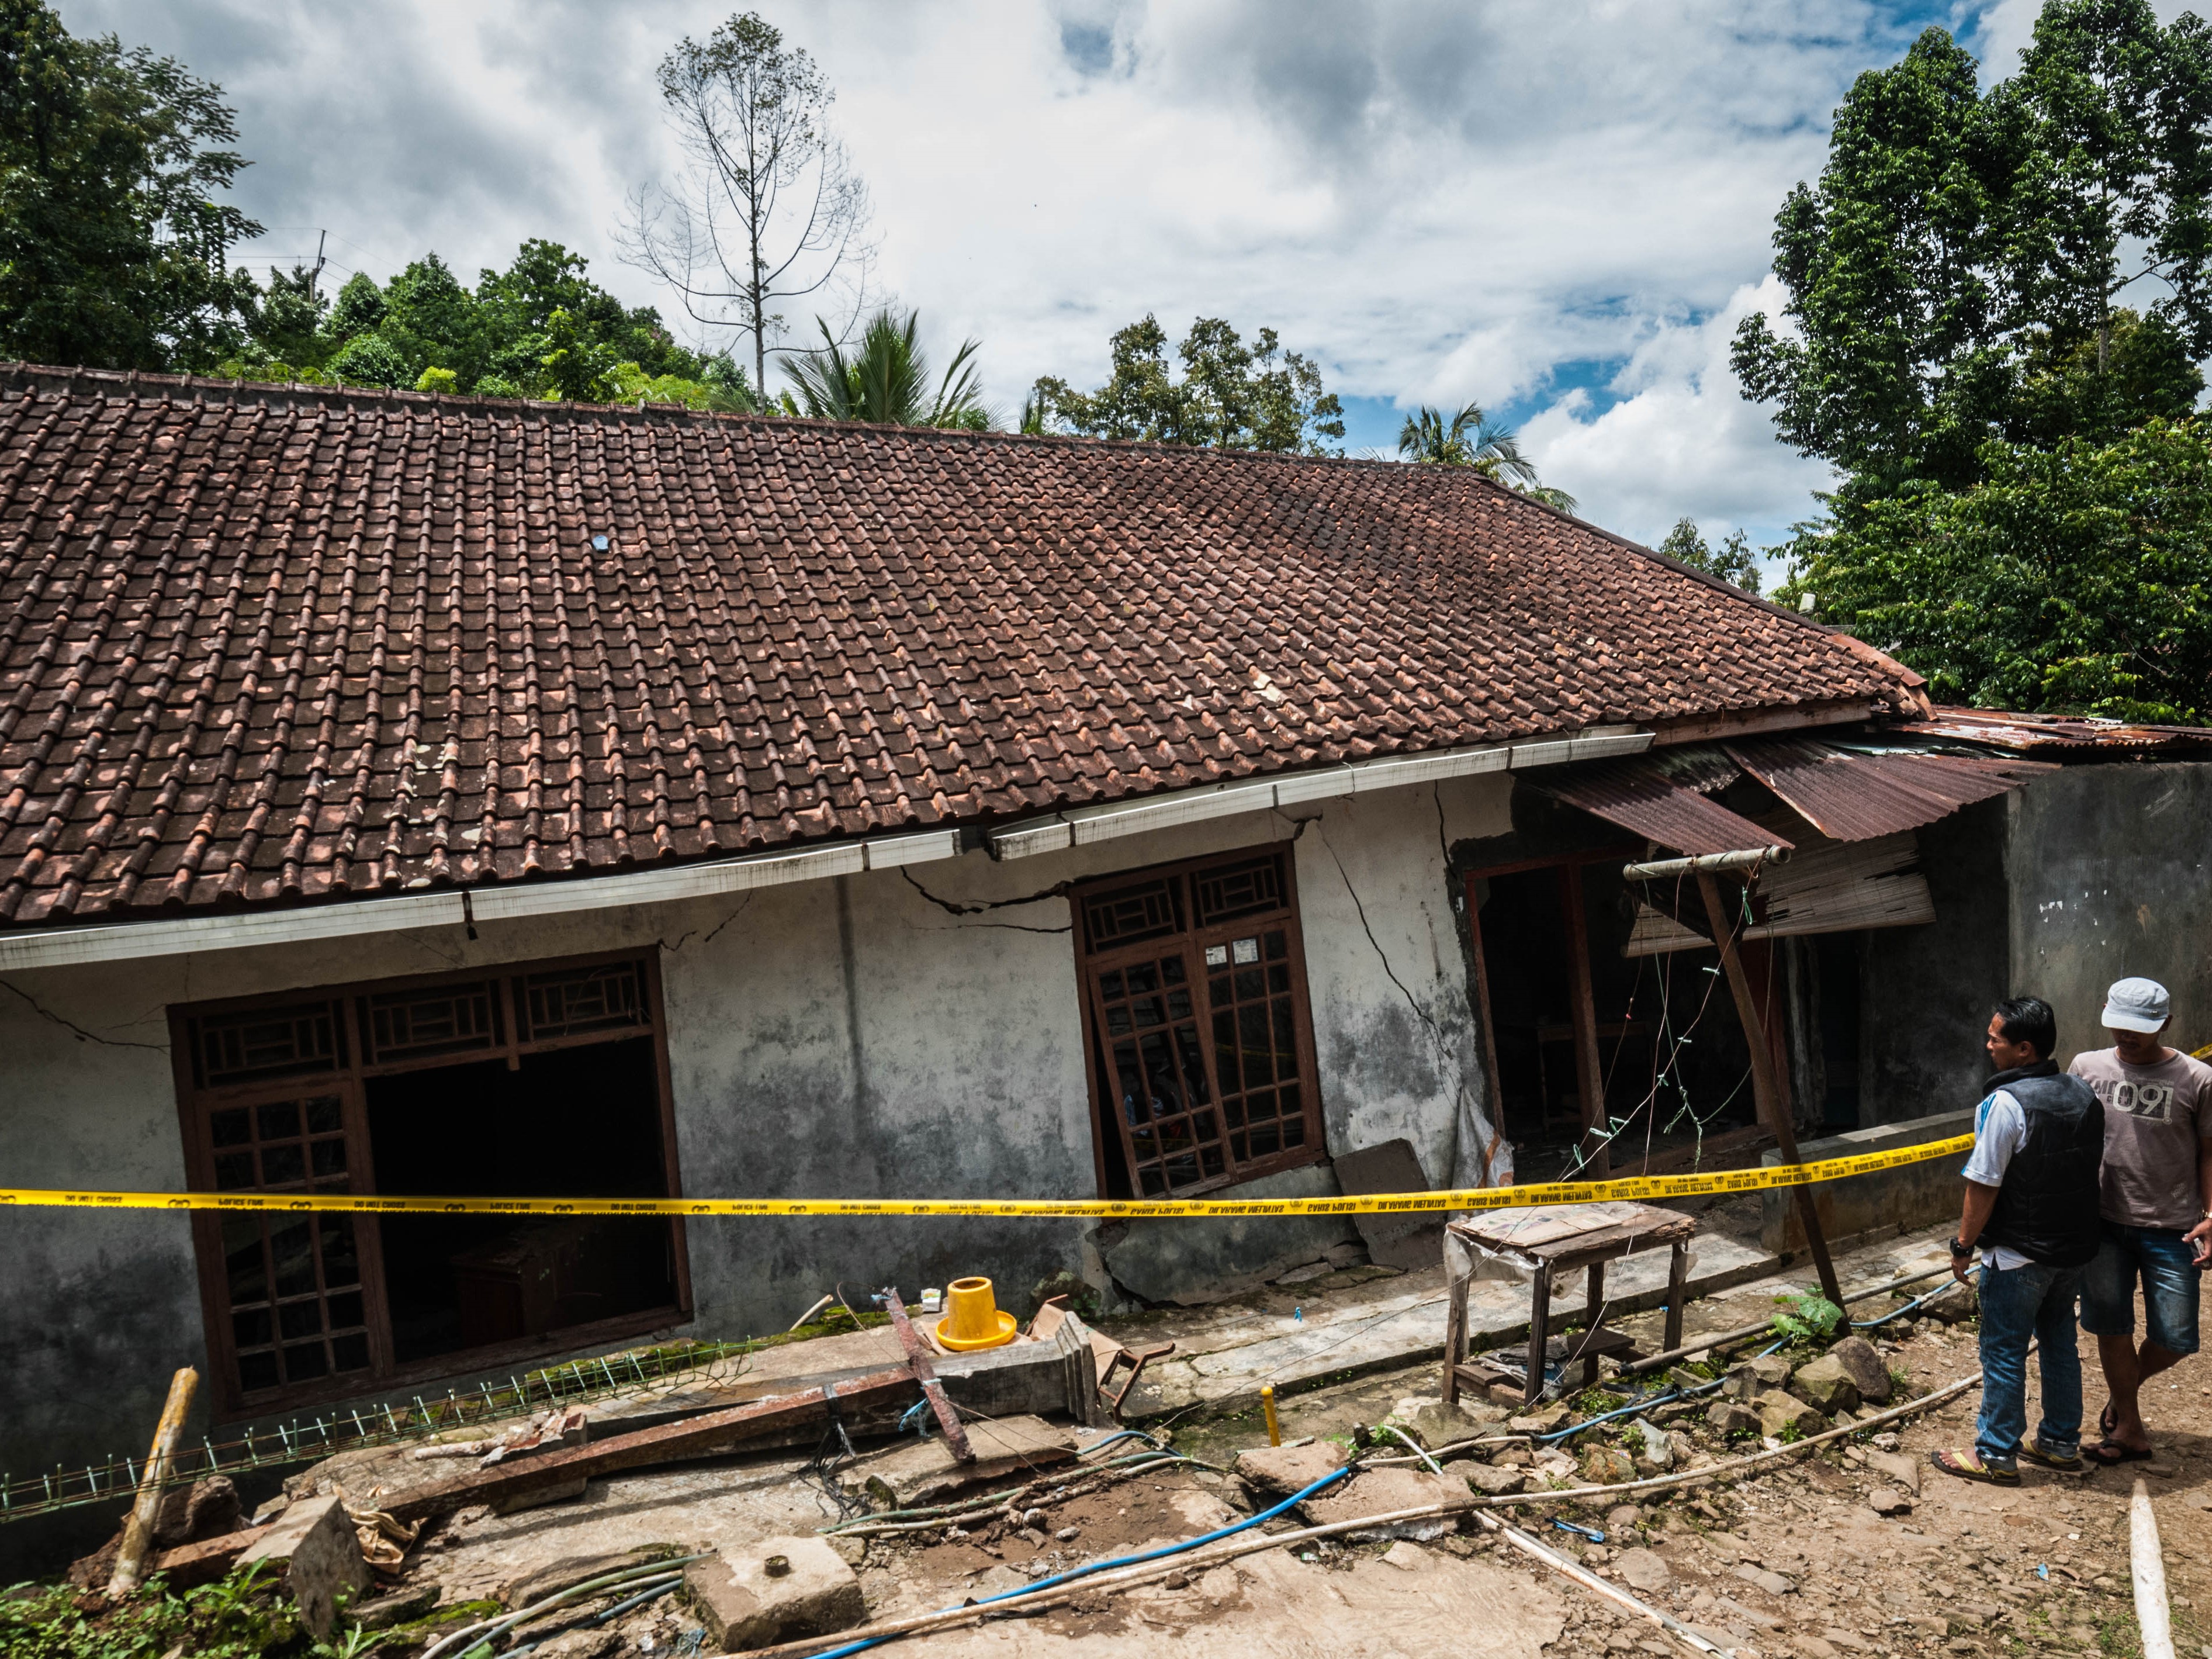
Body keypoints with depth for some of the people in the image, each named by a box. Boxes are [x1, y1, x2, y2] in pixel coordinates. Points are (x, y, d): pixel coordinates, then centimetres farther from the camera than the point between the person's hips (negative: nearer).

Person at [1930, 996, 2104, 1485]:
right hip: (2075, 1248, 8)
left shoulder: (2005, 1103, -23)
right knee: (2060, 1341, 20)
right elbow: (2090, 1168, 12)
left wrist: (1964, 1245, -10)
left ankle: (1995, 1455, 13)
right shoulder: (2084, 1096, 1)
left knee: (2004, 1352, 3)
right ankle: (2061, 1444, 31)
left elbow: (1983, 1184, -21)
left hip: (2019, 1256, -8)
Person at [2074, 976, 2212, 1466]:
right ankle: (2130, 1429, 27)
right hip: (2104, 1223, 2)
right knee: (2111, 1328, 9)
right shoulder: (2087, 1067, 0)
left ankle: (2127, 1389, 33)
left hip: (2171, 1229, -1)